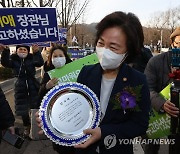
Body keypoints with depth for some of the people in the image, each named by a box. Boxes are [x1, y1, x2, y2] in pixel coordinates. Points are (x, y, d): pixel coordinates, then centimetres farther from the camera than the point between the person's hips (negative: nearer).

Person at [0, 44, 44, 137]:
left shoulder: (32, 59, -1)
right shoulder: (13, 60, 1)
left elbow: (40, 63, -19)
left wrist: (37, 52, -37)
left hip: (33, 85, -1)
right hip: (20, 86, 1)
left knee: (35, 106, 3)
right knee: (23, 108, 7)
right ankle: (27, 127, 26)